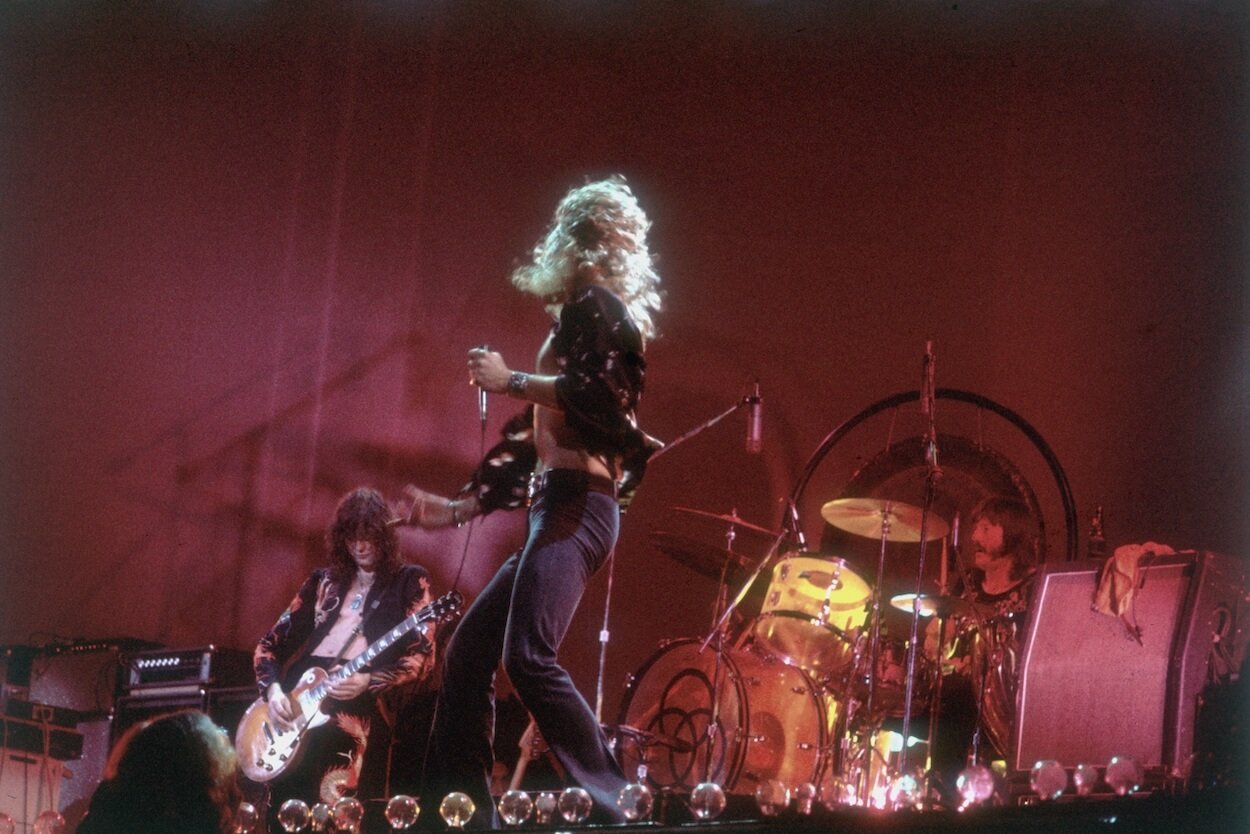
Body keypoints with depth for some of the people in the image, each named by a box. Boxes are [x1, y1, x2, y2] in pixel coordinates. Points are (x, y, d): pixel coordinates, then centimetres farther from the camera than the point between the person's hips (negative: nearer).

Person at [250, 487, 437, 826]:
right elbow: (270, 643, 16)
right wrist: (273, 689, -3)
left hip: (357, 714, -4)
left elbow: (422, 656, -2)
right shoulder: (323, 581, 18)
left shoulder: (409, 582, 8)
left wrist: (368, 681, -17)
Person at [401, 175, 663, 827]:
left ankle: (613, 806, -24)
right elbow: (534, 440, 26)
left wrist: (509, 380, -9)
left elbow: (602, 395, -19)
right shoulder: (572, 318, 26)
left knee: (528, 655, -24)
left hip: (579, 508, -10)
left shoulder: (595, 305, -2)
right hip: (557, 512, 10)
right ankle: (461, 813, 9)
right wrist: (460, 508, 26)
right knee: (469, 651, 9)